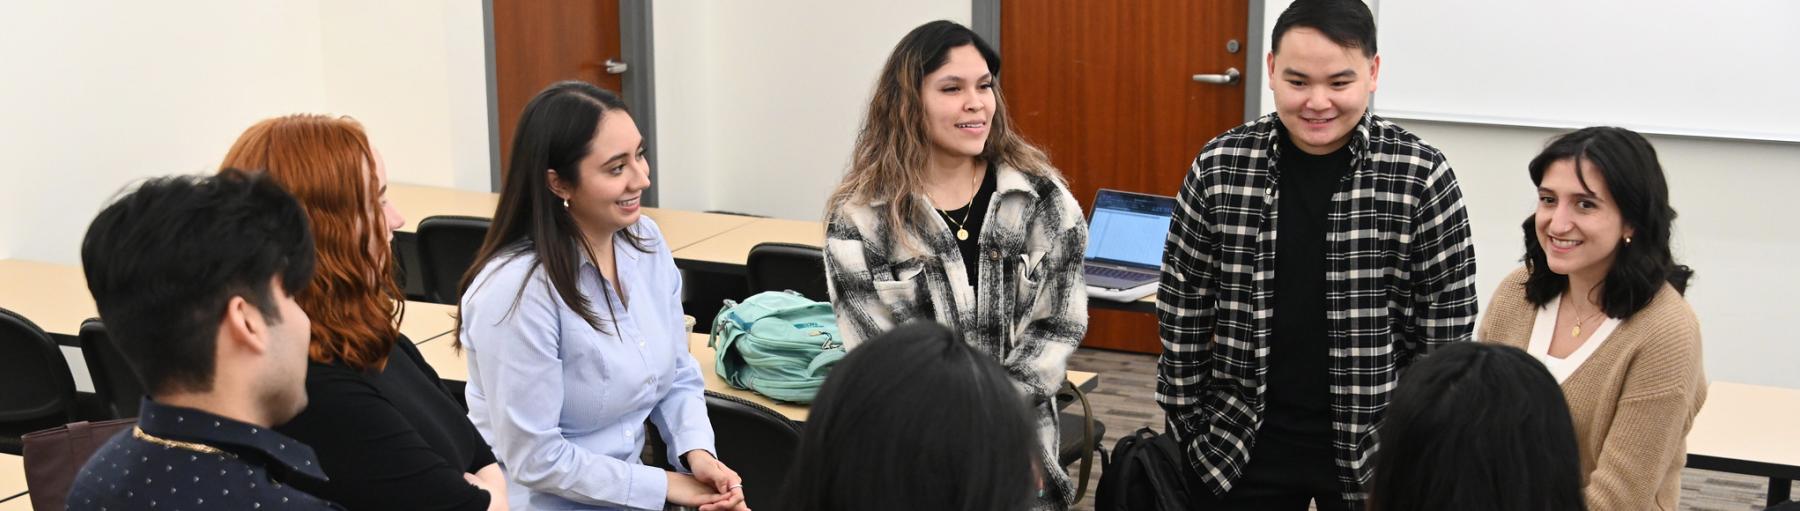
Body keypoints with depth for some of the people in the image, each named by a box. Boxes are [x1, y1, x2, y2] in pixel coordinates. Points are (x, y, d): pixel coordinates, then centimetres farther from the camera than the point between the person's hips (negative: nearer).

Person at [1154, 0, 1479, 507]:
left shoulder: (1422, 176, -10)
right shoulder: (1219, 166, -6)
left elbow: (1446, 327, -3)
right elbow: (1183, 306, 3)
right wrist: (1187, 425, 3)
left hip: (1374, 447, -1)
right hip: (1241, 444, 1)